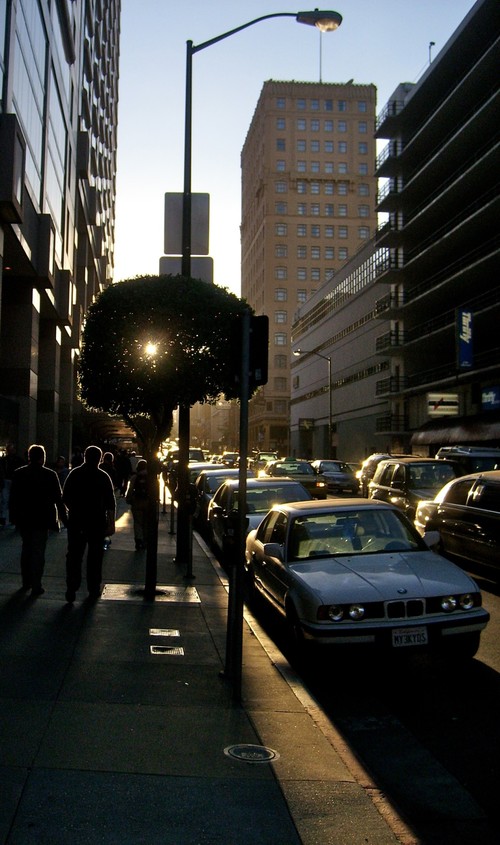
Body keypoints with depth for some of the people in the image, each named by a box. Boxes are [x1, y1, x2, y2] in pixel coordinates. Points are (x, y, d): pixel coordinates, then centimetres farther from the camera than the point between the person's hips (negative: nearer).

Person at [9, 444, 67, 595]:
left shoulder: (18, 474, -1)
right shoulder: (50, 475, -11)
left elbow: (13, 498, 3)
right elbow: (58, 499, -8)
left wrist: (13, 517, 11)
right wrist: (63, 518, 1)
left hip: (23, 520, 4)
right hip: (41, 520, -4)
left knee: (26, 549, 19)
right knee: (38, 552, 1)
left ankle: (26, 582, 27)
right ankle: (36, 586, -1)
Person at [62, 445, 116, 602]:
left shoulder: (74, 474, 2)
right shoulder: (103, 477, -4)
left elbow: (65, 498, 6)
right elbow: (110, 504, -6)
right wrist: (110, 523, -3)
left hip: (76, 521, 1)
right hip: (97, 522, -1)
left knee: (74, 555, 4)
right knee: (95, 556, 9)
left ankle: (71, 588, -6)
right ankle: (94, 589, 14)